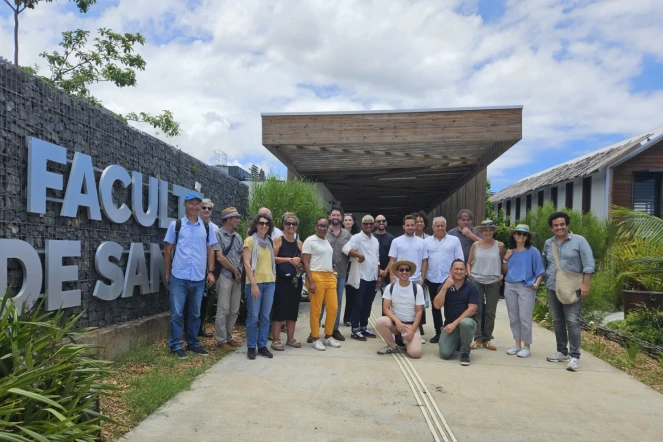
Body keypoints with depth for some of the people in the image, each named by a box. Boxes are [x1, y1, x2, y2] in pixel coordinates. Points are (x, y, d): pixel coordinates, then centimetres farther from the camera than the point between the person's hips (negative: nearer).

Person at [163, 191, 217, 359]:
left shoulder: (206, 227, 7)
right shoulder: (175, 225, -1)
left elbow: (210, 250, 11)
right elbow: (167, 249, 3)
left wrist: (210, 272, 4)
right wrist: (167, 273, 2)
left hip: (199, 278, 3)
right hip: (179, 277, -3)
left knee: (195, 314, 13)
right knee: (177, 313, 4)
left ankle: (193, 343, 26)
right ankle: (176, 346, 15)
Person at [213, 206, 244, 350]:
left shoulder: (237, 237, 14)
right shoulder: (218, 234, -6)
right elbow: (220, 258, -12)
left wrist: (241, 272, 2)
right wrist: (235, 270, -6)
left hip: (238, 278, 7)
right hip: (225, 276, -7)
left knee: (234, 310, 10)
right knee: (223, 310, -3)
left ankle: (228, 337, 22)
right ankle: (221, 340, 7)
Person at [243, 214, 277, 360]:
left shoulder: (269, 242, 13)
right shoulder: (250, 240, -3)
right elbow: (247, 263, -9)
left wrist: (273, 279, 8)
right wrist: (253, 284, -16)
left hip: (269, 282, 5)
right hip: (255, 282, -5)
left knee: (265, 317, 9)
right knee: (253, 317, 1)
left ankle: (262, 346, 18)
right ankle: (251, 347, 12)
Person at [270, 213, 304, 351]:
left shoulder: (299, 243, 12)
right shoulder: (278, 240, -4)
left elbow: (303, 260, 19)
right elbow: (272, 258, -13)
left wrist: (299, 261, -3)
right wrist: (290, 259, -16)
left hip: (295, 280, 6)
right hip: (281, 279, -6)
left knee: (293, 309, 11)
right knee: (279, 309, -3)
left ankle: (290, 338, 22)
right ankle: (276, 340, 4)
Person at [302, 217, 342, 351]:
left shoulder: (327, 241, 17)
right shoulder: (310, 241, -4)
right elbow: (305, 262, -8)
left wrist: (332, 276, 13)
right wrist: (310, 282, -15)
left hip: (330, 277, 7)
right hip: (316, 277, -7)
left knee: (333, 308, 7)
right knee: (316, 310, -1)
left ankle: (328, 337, 21)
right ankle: (316, 339, 10)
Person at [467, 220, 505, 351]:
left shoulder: (500, 245, -1)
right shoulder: (475, 245, 1)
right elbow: (469, 262, 9)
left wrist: (502, 274, -4)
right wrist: (469, 274, -5)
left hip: (493, 282, 0)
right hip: (476, 281, 0)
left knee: (490, 312, 7)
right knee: (476, 311, 2)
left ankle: (487, 339, 18)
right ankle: (477, 340, 9)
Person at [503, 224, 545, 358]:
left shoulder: (533, 251, -3)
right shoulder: (510, 251, 10)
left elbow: (540, 272, -2)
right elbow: (505, 270, 15)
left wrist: (536, 284, -15)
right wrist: (505, 258, 0)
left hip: (526, 288, -5)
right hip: (510, 287, 5)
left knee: (525, 318, -5)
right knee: (513, 318, 10)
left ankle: (527, 346, 7)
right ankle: (517, 344, 20)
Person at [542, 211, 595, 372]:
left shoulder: (579, 241, -4)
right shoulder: (548, 243, 10)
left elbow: (588, 264, -7)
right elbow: (543, 264, 20)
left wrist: (585, 284, -13)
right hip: (552, 288, 5)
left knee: (572, 322, -8)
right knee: (557, 321, 12)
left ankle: (574, 356, -3)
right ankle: (562, 352, 22)